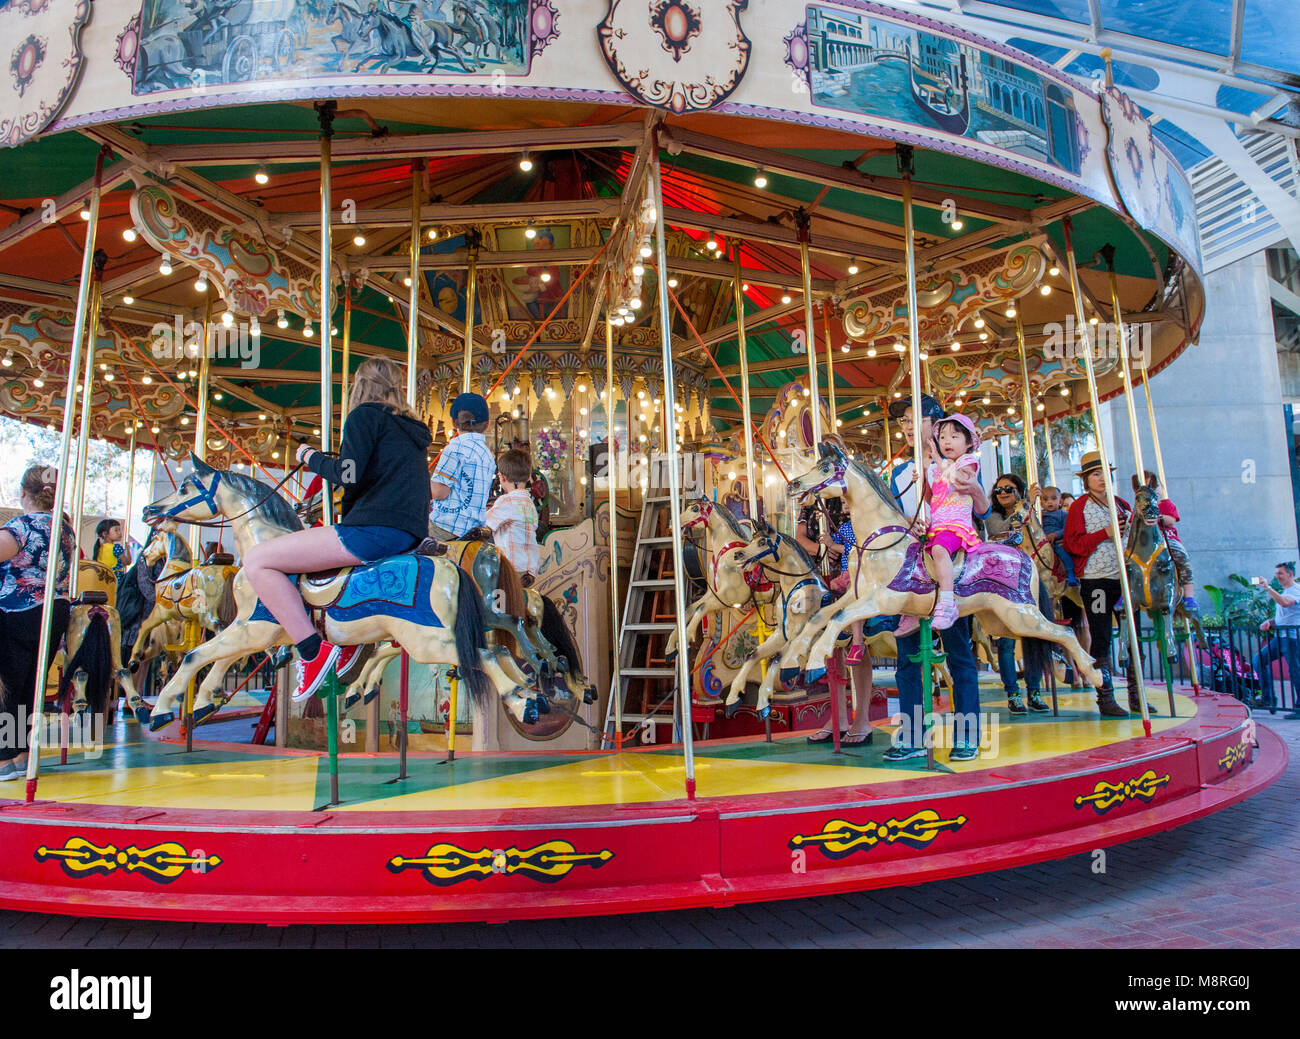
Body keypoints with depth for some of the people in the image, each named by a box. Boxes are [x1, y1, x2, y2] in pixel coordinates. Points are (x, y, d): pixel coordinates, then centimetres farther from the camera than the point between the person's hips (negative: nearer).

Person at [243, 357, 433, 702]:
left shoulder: (365, 414, -1)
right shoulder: (411, 427, 23)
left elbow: (348, 475, -14)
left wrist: (310, 456, 5)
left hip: (375, 529, -9)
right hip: (410, 535, 9)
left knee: (256, 560, -4)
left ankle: (313, 650, -13)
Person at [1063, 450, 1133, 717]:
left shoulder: (1122, 504, 14)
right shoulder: (1079, 507, 0)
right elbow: (1073, 544, -8)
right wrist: (1105, 533, -16)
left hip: (1125, 576, 5)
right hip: (1095, 579, -5)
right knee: (1101, 638, -1)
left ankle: (1135, 695, 18)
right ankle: (1105, 698, 5)